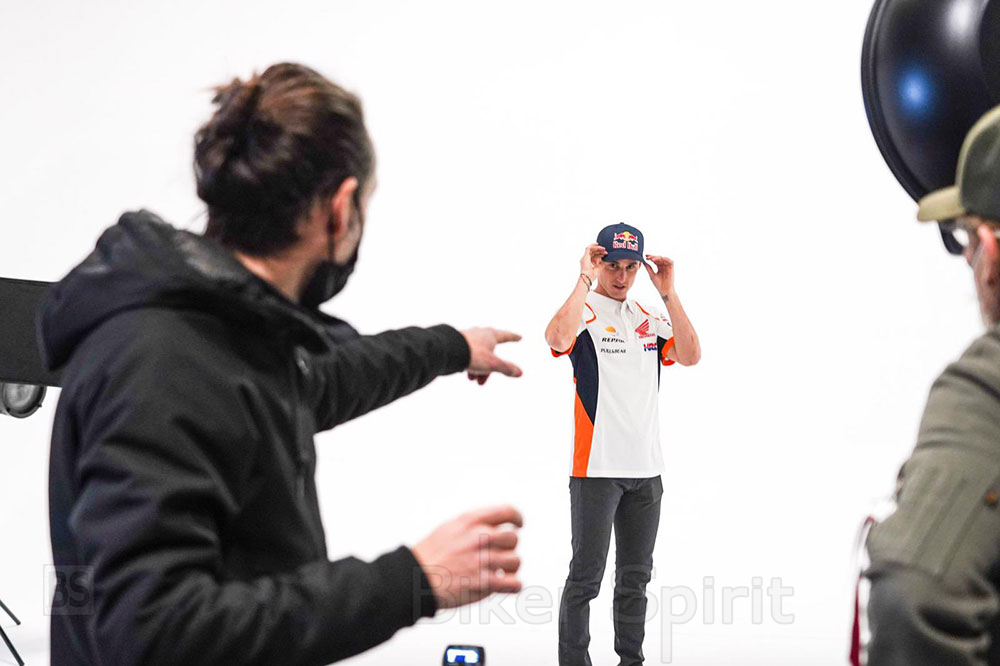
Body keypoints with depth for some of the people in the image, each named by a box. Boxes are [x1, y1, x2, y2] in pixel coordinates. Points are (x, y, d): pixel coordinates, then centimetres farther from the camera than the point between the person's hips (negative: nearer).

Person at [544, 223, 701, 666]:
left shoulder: (651, 318, 14)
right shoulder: (584, 311, -3)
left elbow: (690, 356, 0)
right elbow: (559, 339, -26)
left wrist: (668, 294, -5)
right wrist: (584, 280, -19)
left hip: (646, 468, 6)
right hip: (597, 467, -6)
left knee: (636, 577, 13)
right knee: (586, 577, -3)